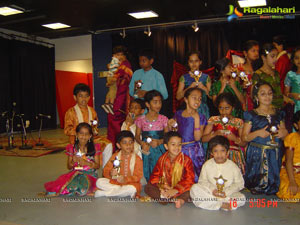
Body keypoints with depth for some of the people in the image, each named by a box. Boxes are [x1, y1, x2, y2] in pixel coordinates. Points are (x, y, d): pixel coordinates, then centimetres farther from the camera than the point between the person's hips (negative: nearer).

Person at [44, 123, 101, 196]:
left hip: (89, 174, 0)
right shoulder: (72, 148, 7)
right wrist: (73, 161, -12)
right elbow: (69, 167, 10)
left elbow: (97, 165, 1)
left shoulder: (94, 148, 2)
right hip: (75, 173, 1)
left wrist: (87, 163, -16)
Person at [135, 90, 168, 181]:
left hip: (159, 150, 0)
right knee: (146, 172, 2)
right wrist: (142, 143, -14)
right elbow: (137, 136, 5)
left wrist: (159, 141, -14)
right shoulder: (141, 119, 1)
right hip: (146, 150, 0)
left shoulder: (163, 119, 1)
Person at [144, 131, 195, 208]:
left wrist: (176, 190, -21)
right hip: (164, 189, 3)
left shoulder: (186, 159, -4)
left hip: (180, 189, -3)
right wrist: (160, 188, -18)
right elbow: (155, 176, 1)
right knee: (147, 187, -17)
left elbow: (189, 179, -11)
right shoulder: (162, 159, 4)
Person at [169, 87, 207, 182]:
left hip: (194, 151, -2)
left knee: (193, 177, 0)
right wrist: (170, 126, -6)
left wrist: (196, 119, -18)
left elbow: (197, 138, -14)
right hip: (180, 149, 2)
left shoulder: (201, 117, -3)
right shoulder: (178, 114, 4)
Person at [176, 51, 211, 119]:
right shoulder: (184, 78, 5)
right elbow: (178, 97, -1)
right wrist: (189, 88, -13)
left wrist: (204, 88, -12)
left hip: (203, 109, 1)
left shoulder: (206, 77, 8)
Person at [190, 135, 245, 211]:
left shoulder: (233, 166, -2)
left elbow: (239, 183, -2)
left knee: (242, 198, -26)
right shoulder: (207, 165, -1)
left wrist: (226, 192, -15)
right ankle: (222, 204, -27)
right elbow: (202, 181, 0)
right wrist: (212, 189, -18)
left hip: (228, 194, 0)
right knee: (194, 188, -25)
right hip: (209, 193, 1)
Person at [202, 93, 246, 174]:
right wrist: (214, 134, -13)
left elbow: (244, 143, 6)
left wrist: (235, 139, -13)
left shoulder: (238, 122, 6)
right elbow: (203, 139, 3)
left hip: (234, 157, 0)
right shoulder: (213, 120, 9)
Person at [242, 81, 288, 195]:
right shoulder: (251, 115, -1)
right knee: (256, 183, -1)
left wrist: (284, 133, -5)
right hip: (257, 154, -3)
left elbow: (284, 133, 18)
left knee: (273, 181, 6)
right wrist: (258, 133, -18)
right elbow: (244, 137, -2)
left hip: (274, 154, 4)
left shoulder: (278, 114, 11)